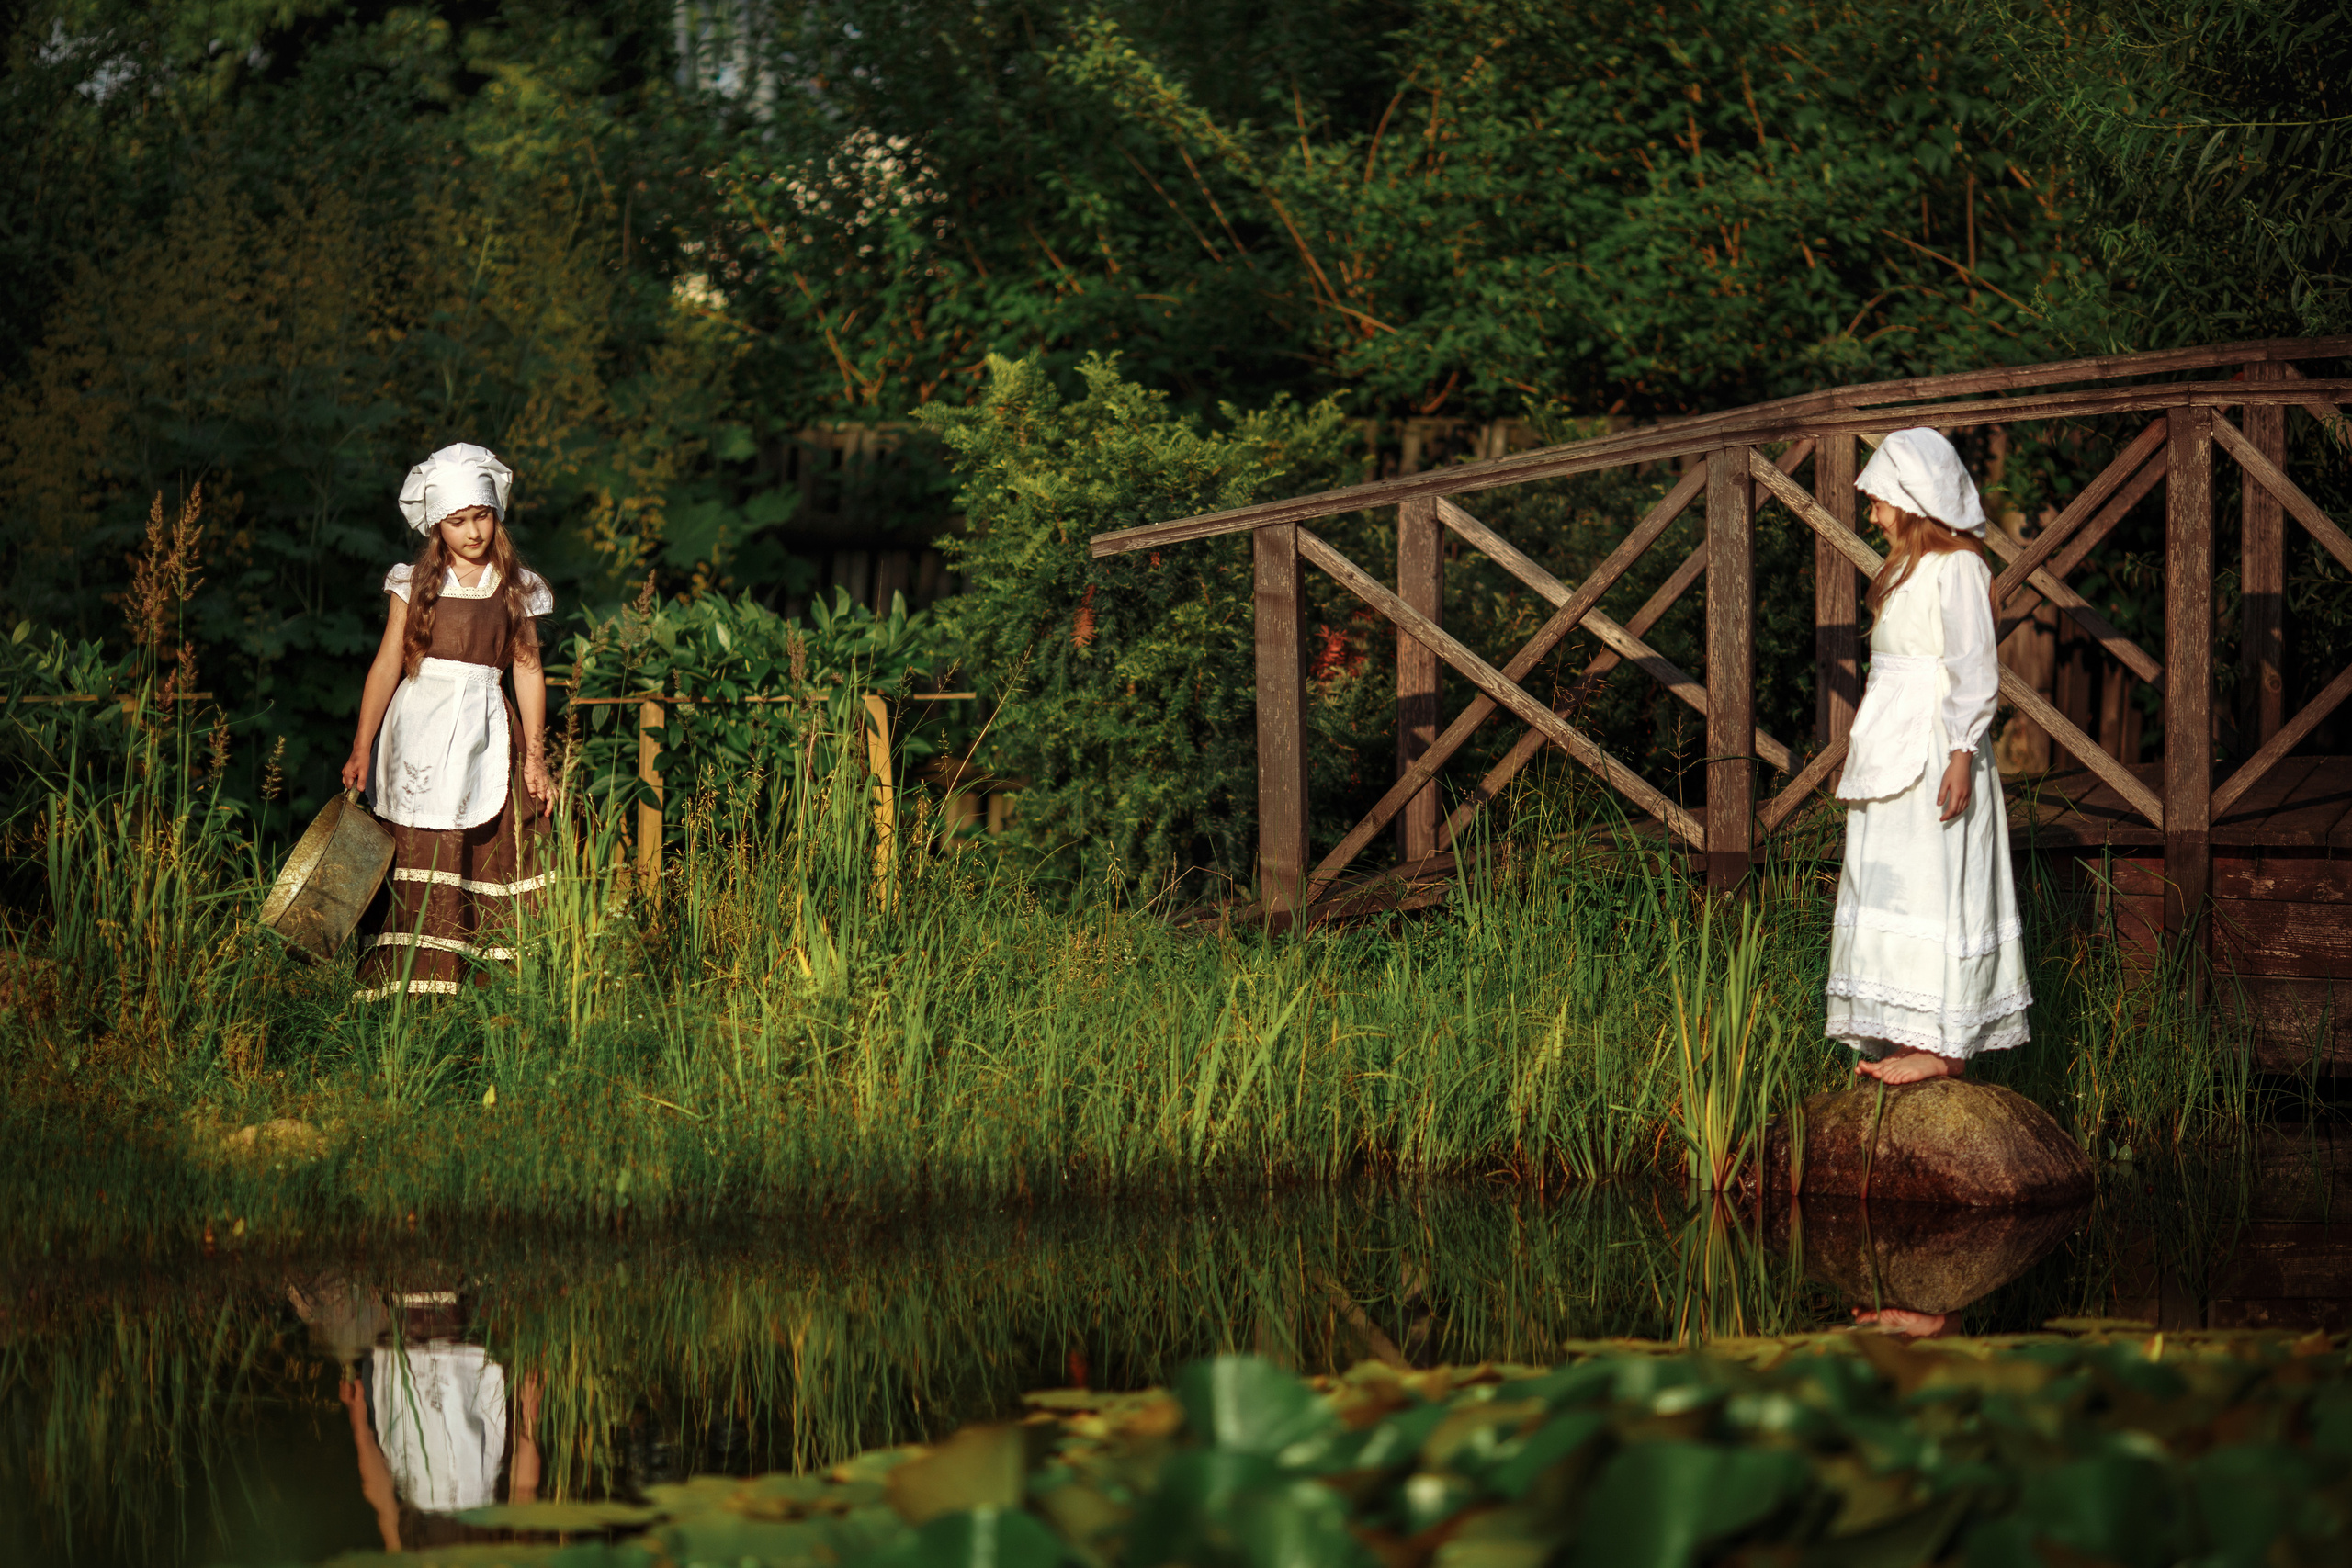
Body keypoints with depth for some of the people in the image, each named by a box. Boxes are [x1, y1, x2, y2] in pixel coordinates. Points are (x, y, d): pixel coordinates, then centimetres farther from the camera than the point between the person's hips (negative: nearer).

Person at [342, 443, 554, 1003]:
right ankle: (406, 984, -7)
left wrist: (535, 758, 8)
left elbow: (528, 669, 10)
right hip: (419, 728, -1)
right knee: (415, 861, -7)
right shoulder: (413, 584, 3)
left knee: (488, 862, -3)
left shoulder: (517, 589, 8)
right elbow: (387, 664, 4)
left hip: (485, 730, 1)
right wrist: (362, 748, 0)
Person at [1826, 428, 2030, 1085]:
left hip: (1935, 751, -10)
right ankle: (1911, 1037, 13)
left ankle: (1944, 1046, -7)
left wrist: (1962, 755, -21)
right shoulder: (1905, 568, 17)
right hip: (1893, 750, 10)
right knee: (1892, 883, 9)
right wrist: (1869, 740, 20)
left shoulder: (1957, 568, -11)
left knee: (1935, 886, -9)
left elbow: (1973, 669, -16)